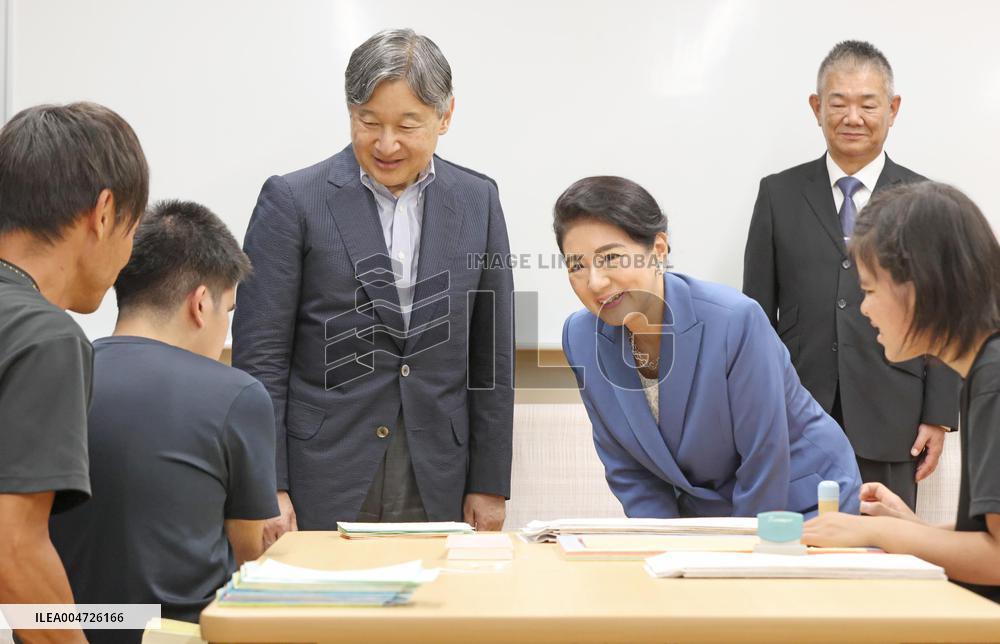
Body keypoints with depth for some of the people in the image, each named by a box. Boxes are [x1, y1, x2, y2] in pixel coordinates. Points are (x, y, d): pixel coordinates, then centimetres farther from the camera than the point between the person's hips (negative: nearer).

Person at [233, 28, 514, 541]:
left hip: (436, 490, 3)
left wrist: (489, 484, 6)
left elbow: (491, 359, 9)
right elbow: (260, 357, -4)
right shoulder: (292, 201, -3)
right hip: (321, 490, -2)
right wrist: (265, 487, -9)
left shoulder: (477, 201, 7)